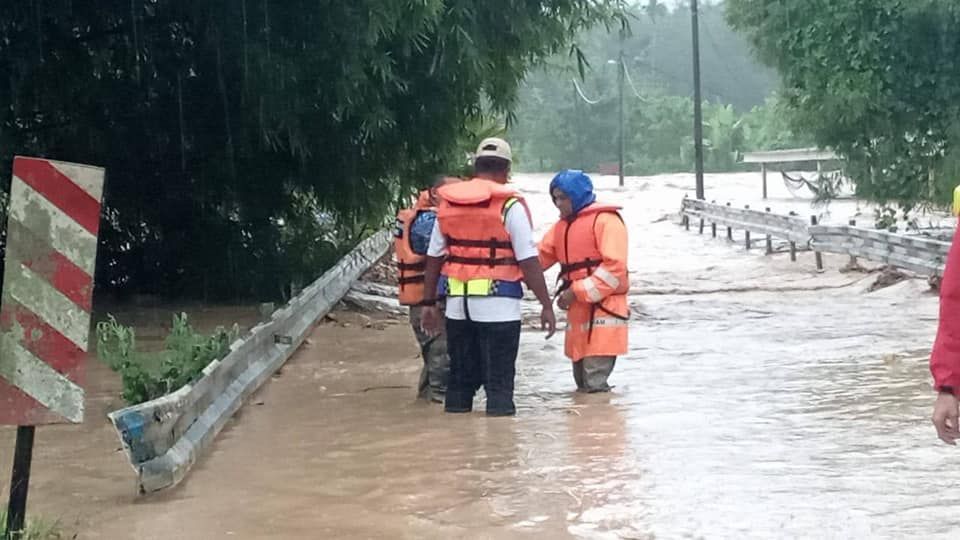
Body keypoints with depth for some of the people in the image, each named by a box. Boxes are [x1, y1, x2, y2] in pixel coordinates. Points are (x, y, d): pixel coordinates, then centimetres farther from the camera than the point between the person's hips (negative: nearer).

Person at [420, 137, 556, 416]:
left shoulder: (447, 204, 7)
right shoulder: (510, 206, -8)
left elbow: (434, 258, 10)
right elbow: (529, 261, -11)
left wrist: (429, 303, 17)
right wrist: (546, 305, -7)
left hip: (457, 303, 5)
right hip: (498, 304, -5)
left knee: (461, 375, 14)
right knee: (499, 378, 0)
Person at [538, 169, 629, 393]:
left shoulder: (606, 221, -10)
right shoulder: (562, 225, 17)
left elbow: (615, 267, -17)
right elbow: (541, 256, 9)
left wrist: (578, 292, -19)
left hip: (602, 309, -9)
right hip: (577, 310, 9)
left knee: (595, 383, -14)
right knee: (581, 380, 15)